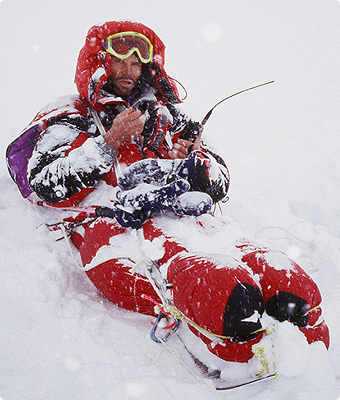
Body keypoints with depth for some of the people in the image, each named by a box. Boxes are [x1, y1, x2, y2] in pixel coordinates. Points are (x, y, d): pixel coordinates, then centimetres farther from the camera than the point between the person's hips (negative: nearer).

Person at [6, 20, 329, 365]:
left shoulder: (166, 115, 37)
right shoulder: (72, 118, 27)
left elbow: (218, 178, 30)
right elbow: (46, 187, 7)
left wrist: (187, 164, 6)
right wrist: (110, 142, 2)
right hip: (111, 221, -3)